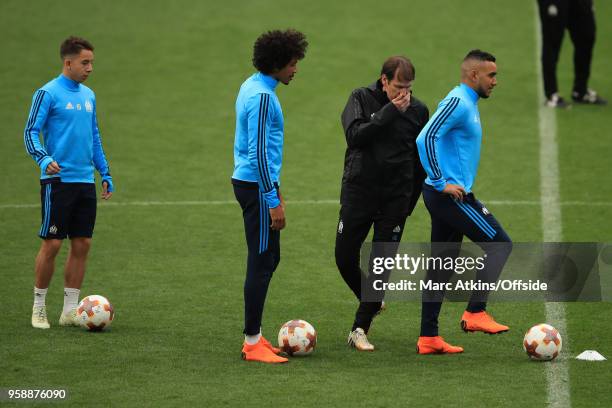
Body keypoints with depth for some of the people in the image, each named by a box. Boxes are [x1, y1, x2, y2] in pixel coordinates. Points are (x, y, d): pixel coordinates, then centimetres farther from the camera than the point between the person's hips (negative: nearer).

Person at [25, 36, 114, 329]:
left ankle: (70, 310, 9)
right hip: (57, 181, -6)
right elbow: (31, 132, -9)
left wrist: (105, 173, 18)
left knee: (82, 245, 3)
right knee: (52, 244, -5)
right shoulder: (48, 93, -6)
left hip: (85, 182, 6)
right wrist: (44, 159, -26)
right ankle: (38, 307, 8)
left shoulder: (88, 96, 14)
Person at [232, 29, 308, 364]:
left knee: (267, 259, 14)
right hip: (257, 185, -10)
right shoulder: (262, 97, -19)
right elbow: (259, 153, -22)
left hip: (249, 182, 10)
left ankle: (255, 336, 18)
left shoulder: (252, 86, 12)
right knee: (262, 261, -6)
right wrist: (273, 201, -21)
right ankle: (253, 342, -3)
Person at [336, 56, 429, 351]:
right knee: (345, 258, 1)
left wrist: (411, 201, 9)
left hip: (396, 198, 0)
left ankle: (360, 329, 5)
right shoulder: (362, 99, -3)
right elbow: (354, 136, -19)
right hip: (358, 191, 0)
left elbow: (421, 160, 10)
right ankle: (371, 301, 29)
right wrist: (390, 112, -21)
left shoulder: (418, 111, 1)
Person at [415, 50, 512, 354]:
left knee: (442, 264, 10)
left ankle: (428, 338, 11)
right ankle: (475, 312, -6)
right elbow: (425, 139, -24)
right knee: (500, 244, -6)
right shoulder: (457, 102, -14)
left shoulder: (468, 104, 18)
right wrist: (442, 183, -22)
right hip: (450, 195, -10)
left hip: (451, 195, 10)